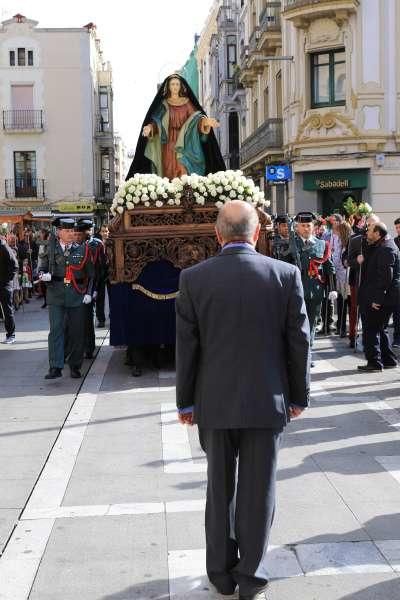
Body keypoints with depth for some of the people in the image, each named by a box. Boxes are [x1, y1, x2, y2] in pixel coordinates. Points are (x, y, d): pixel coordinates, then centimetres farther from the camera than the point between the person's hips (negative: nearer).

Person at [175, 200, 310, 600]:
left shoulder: (193, 278, -7)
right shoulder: (286, 275, -7)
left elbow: (186, 346, -3)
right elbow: (299, 342, -3)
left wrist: (185, 401, 7)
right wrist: (298, 396, 9)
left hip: (215, 402, 1)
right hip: (267, 401, -1)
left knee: (220, 489, 15)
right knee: (258, 490, 10)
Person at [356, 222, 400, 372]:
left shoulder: (386, 249, -17)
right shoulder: (378, 247, 16)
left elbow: (385, 276, -23)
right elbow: (373, 268, 22)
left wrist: (377, 298, -24)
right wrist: (362, 261, 3)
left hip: (379, 298, -10)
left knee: (371, 330, -5)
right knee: (380, 329, 17)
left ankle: (374, 362, -1)